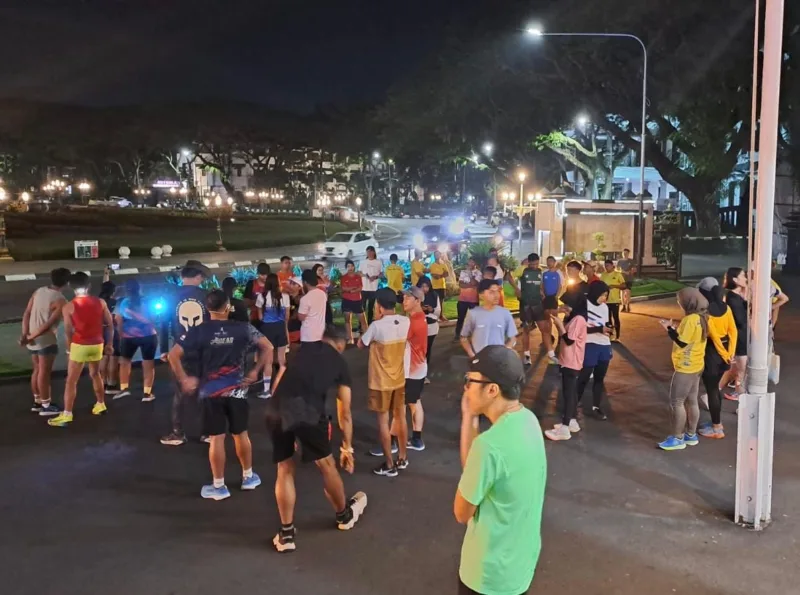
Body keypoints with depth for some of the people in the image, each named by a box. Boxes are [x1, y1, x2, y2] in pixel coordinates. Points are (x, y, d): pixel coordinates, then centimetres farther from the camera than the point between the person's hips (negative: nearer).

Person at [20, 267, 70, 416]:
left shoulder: (39, 291, 5)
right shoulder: (60, 300, -16)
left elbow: (27, 313, 1)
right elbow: (48, 324, -21)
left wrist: (25, 334, -3)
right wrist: (31, 337, -15)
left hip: (33, 339, 7)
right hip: (46, 340, -7)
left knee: (37, 370, 17)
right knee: (44, 372, 1)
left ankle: (37, 402, 27)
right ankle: (46, 406, 8)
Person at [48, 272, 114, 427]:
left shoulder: (68, 306, -9)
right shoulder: (100, 302, 0)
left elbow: (68, 331, -8)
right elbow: (110, 324, 4)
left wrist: (70, 347, 7)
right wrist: (109, 343, 13)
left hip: (79, 345, -4)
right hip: (97, 344, 4)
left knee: (71, 381, 2)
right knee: (95, 374, 25)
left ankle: (66, 415, 0)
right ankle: (100, 405, 34)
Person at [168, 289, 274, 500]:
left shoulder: (198, 332, -7)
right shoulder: (243, 328, -4)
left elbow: (173, 355, -12)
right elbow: (267, 347, -4)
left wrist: (183, 379, -2)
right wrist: (255, 371, 1)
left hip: (211, 392, -1)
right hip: (237, 390, 1)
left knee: (217, 438, 5)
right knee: (241, 434, 16)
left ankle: (218, 486, 14)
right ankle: (248, 477, 30)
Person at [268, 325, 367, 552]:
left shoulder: (303, 351, 27)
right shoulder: (340, 363, 20)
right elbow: (344, 414, 24)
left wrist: (293, 434, 41)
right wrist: (347, 448, 37)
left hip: (276, 410, 2)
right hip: (307, 411, -2)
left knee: (284, 469, 19)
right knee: (325, 464, 20)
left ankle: (286, 534, 25)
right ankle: (344, 515, 44)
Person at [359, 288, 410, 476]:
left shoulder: (377, 326, -23)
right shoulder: (406, 322, -6)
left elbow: (361, 344, -6)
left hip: (381, 381, -5)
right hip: (399, 378, 6)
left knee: (383, 422, 5)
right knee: (401, 418, 17)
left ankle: (389, 465, 12)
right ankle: (402, 458, 30)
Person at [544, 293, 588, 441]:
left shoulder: (578, 319, -19)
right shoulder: (573, 319, 12)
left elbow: (569, 340, -22)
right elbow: (565, 336, 13)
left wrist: (559, 324, -18)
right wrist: (559, 321, 4)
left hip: (571, 363, -10)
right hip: (568, 361, 10)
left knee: (568, 393, -7)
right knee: (571, 391, 17)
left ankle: (564, 428, -5)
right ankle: (572, 422, 27)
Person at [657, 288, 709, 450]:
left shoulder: (691, 319, -22)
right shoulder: (701, 317, 8)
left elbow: (682, 342, -23)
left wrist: (669, 329, -14)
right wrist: (675, 329, 8)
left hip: (685, 368, -10)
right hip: (695, 366, 10)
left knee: (676, 402, -3)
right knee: (691, 401, 16)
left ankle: (677, 438, 2)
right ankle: (691, 435, 24)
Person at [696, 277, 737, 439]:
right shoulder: (725, 307, 3)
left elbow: (713, 334, -21)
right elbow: (733, 331, 0)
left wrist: (723, 354, -12)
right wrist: (731, 352, -2)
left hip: (711, 352, -8)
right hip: (724, 351, 8)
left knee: (711, 390, 3)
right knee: (715, 388, 21)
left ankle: (717, 429, 11)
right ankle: (717, 422, 31)